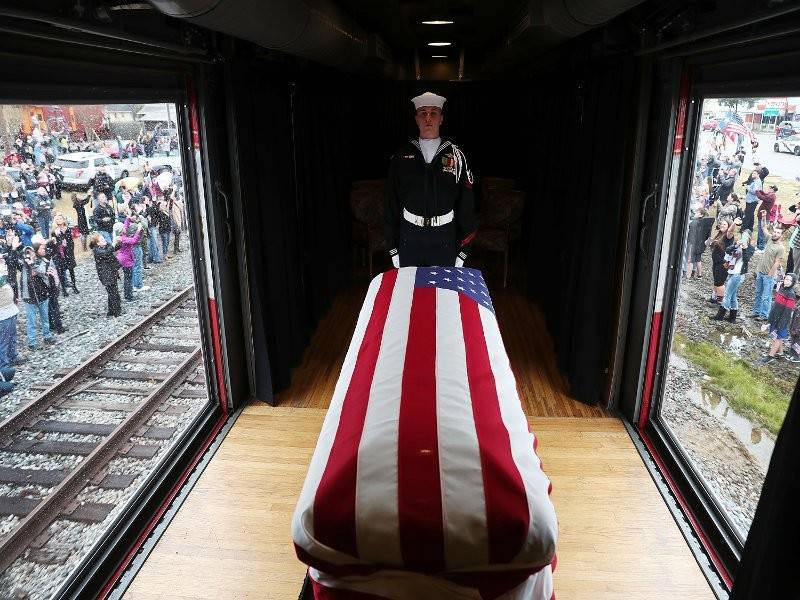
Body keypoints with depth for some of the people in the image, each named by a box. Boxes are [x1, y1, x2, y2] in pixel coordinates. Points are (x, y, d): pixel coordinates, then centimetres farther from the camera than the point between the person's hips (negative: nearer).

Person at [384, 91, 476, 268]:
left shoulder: (456, 156, 2)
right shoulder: (402, 157, 3)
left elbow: (466, 205, 2)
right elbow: (391, 204, 5)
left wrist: (462, 252, -2)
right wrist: (393, 248, 1)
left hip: (445, 241, 0)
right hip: (409, 239, 0)